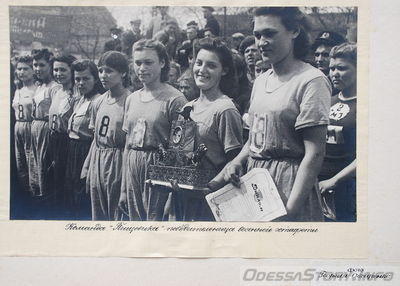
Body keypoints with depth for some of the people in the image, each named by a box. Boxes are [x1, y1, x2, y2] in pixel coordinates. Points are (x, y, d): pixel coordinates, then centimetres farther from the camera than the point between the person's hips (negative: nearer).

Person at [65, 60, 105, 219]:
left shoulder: (98, 101, -17)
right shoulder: (80, 100, 13)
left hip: (86, 151, -9)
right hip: (73, 151, 9)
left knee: (83, 196, -1)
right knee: (71, 190, 18)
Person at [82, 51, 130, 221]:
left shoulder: (129, 101, -13)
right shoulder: (99, 102, 9)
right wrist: (87, 168, 14)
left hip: (118, 162, -7)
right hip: (97, 163, 7)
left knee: (117, 214, 4)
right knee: (98, 215, 16)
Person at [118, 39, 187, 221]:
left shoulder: (174, 100, -10)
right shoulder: (132, 99, 11)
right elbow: (128, 144, 15)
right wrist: (124, 189, 15)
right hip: (133, 168, 6)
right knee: (135, 221, 12)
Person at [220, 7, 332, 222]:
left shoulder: (311, 81, -11)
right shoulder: (261, 81, 11)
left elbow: (315, 153, -15)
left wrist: (291, 208, -19)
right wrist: (237, 162, 1)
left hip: (288, 187, -6)